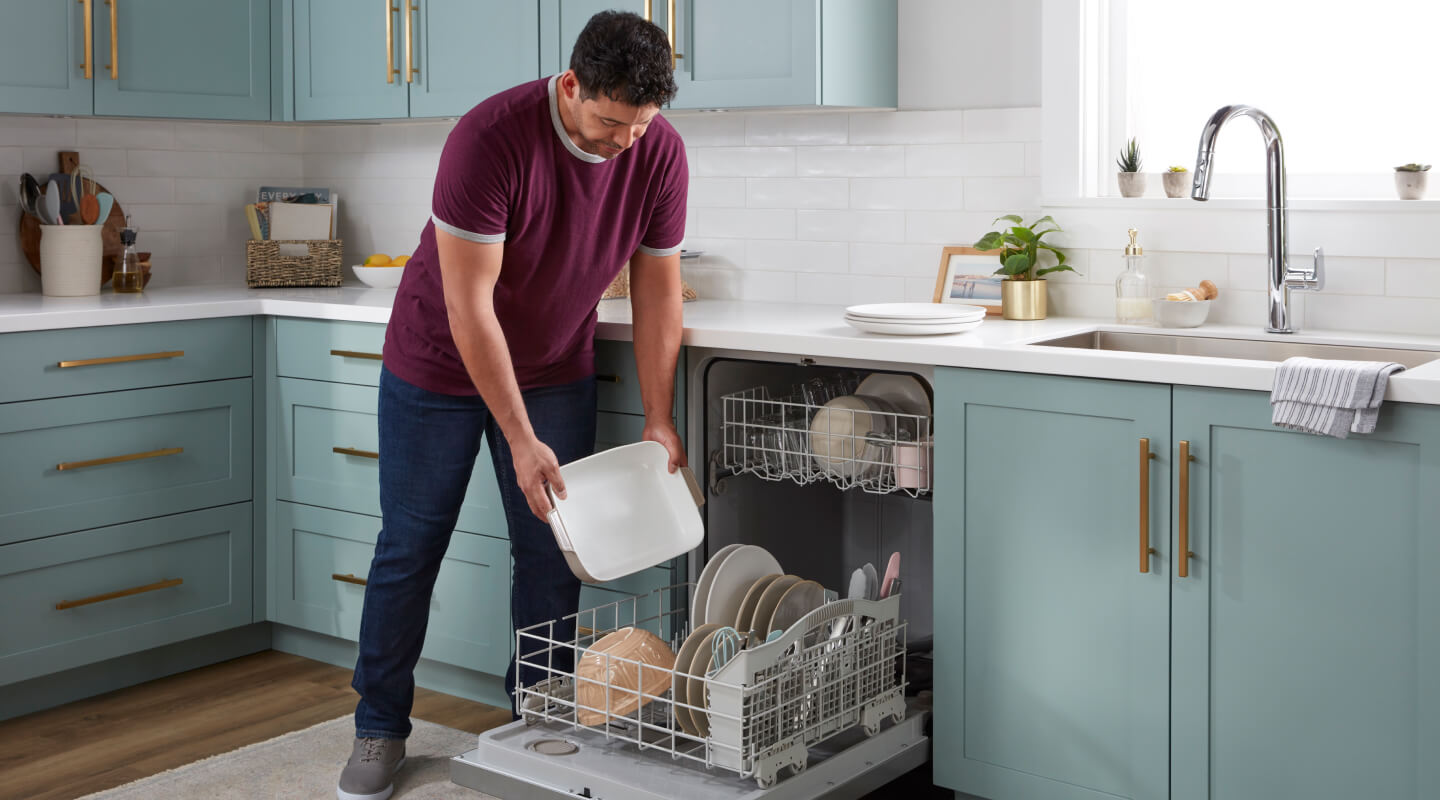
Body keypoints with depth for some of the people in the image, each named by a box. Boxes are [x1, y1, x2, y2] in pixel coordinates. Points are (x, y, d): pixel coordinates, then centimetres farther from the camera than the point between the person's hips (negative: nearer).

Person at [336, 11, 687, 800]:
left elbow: (657, 290, -6)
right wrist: (520, 440, -28)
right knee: (409, 548, 4)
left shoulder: (660, 152, -15)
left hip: (555, 371, 4)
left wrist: (659, 421, -10)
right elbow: (469, 305, -28)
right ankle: (379, 732, 19)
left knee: (550, 553, 2)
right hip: (440, 363, -3)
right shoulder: (490, 138, -30)